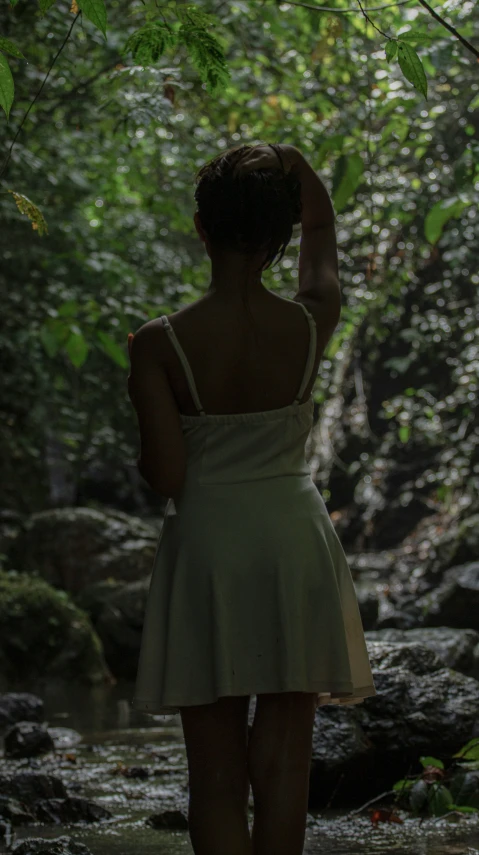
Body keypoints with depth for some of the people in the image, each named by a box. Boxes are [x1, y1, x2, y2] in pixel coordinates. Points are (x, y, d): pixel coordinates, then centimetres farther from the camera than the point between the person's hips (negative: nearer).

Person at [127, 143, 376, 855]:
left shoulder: (158, 344, -14)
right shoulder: (312, 324, -7)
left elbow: (165, 477, -13)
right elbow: (323, 229, 14)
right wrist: (294, 164, 4)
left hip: (205, 545, -1)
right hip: (295, 538, 1)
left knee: (215, 767, 6)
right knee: (283, 756, 9)